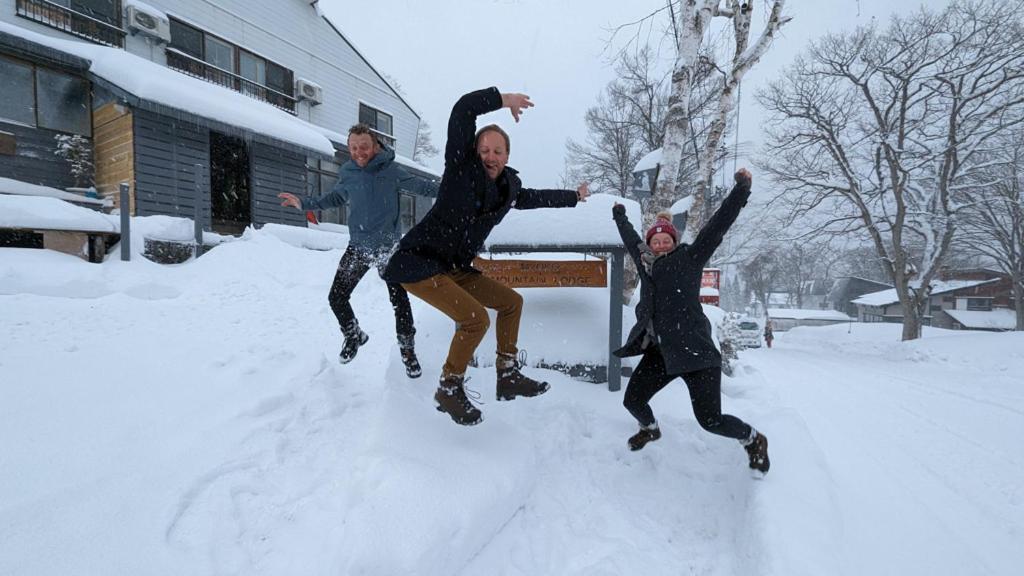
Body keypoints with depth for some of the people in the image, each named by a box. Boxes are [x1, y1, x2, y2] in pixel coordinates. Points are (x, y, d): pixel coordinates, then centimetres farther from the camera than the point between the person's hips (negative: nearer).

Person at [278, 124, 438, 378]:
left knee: (399, 300, -9)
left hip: (388, 247, -4)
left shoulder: (391, 171, -9)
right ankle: (353, 336, 35)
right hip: (357, 247, 4)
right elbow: (334, 198, 19)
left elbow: (421, 186, -1)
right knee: (336, 297, 7)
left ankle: (407, 349, 13)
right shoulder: (347, 173, 3)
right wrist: (304, 204, 12)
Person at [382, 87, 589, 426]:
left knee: (511, 302, 11)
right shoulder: (461, 167, -11)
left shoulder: (509, 188, 7)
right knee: (475, 318, -24)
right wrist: (502, 100, -12)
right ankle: (449, 389, -1)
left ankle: (508, 376, 19)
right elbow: (463, 109, -21)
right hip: (417, 262, -8)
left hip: (455, 269, 8)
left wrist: (574, 196, 39)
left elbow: (535, 198, 27)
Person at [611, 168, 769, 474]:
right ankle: (650, 429, 47)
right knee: (632, 401, 11)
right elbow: (630, 237, 31)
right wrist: (620, 216, 44)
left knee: (710, 419, -6)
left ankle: (754, 439, 27)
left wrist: (741, 190, -7)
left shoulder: (689, 258, 2)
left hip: (695, 350, -5)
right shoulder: (645, 262, 13)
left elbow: (718, 224, -3)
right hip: (659, 351, 5)